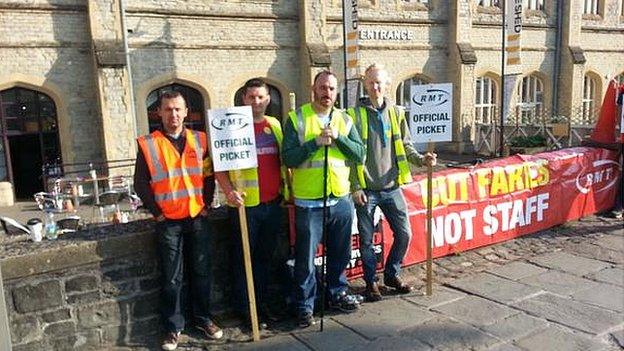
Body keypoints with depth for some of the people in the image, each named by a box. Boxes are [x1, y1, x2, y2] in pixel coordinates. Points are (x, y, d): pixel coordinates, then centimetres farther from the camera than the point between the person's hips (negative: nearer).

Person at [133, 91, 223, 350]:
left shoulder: (200, 140, 5)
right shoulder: (148, 144, -2)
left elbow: (209, 175, 10)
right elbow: (141, 184, -1)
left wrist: (206, 204, 1)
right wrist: (156, 212, -5)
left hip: (198, 218, 2)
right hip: (168, 221, -2)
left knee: (201, 272, 11)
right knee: (172, 278, 5)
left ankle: (204, 319, 26)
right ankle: (173, 327, 19)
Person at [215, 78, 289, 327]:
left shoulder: (275, 125, 11)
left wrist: (288, 188, 12)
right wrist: (228, 190, -20)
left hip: (273, 202, 5)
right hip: (245, 203, -5)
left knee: (265, 256, 15)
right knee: (244, 258, 5)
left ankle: (261, 303, 29)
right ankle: (243, 307, 19)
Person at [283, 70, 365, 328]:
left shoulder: (344, 120, 8)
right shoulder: (296, 118, -4)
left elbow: (360, 154, 0)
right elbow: (289, 158, -12)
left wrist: (338, 138, -14)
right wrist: (316, 142, -20)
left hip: (341, 200, 4)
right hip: (309, 203, -4)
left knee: (340, 254, 18)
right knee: (306, 259, 5)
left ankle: (337, 294, 38)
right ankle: (304, 306, 21)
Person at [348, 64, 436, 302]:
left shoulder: (396, 112, 7)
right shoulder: (355, 114, -4)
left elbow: (405, 146, 12)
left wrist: (421, 159, -8)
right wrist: (356, 187, -10)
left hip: (391, 187, 3)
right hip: (366, 190, -3)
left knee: (404, 233, 8)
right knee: (366, 240, 6)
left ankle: (392, 274, 29)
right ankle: (371, 282, 25)